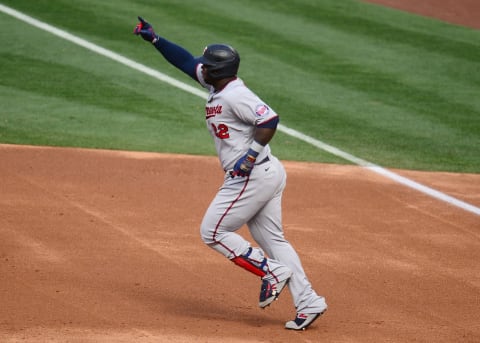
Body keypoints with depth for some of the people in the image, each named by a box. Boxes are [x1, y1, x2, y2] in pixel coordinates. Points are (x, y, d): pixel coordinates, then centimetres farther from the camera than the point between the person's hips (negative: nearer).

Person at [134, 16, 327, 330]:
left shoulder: (235, 95, -18)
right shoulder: (218, 85, 10)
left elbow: (269, 120, -28)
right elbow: (186, 61, 20)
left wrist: (250, 156, -26)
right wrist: (154, 39, 19)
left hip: (252, 176, -10)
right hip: (268, 174, 10)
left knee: (213, 232, 0)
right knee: (272, 240, 10)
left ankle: (271, 271, -3)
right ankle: (308, 302, 6)